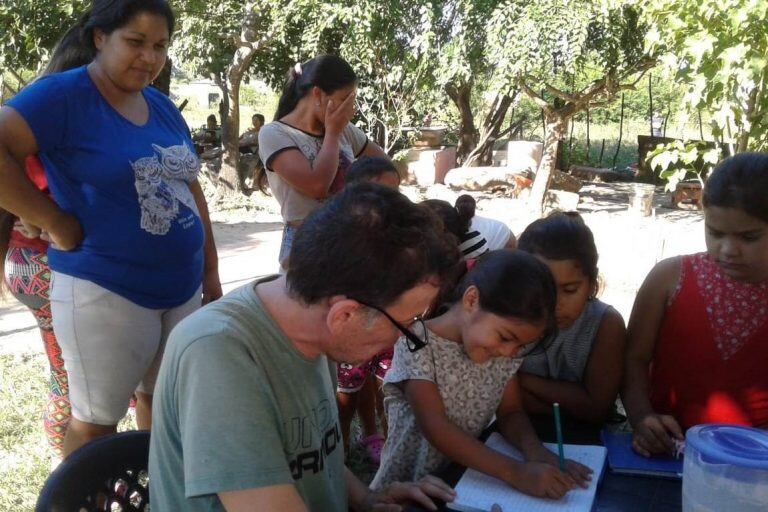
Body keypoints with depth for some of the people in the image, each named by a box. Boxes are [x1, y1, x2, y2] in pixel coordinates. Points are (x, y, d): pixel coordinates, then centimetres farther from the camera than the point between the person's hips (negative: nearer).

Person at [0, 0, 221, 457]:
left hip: (183, 289, 7)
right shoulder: (63, 94, -12)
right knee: (96, 422, 8)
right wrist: (56, 221, -19)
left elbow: (191, 188, 15)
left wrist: (211, 269, 14)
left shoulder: (163, 106, 9)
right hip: (106, 293, -6)